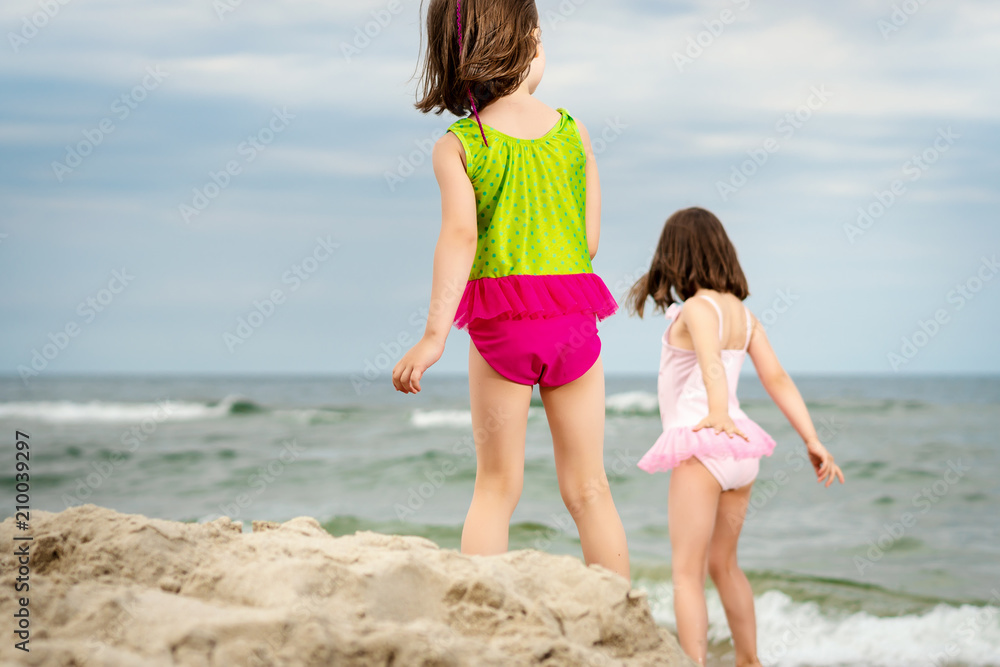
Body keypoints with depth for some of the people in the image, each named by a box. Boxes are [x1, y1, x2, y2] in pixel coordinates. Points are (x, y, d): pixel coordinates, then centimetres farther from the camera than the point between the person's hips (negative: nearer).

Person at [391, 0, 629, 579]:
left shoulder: (456, 146, -3)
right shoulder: (574, 130, 4)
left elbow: (461, 236, -17)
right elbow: (590, 240, 4)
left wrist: (435, 333, -22)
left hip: (501, 323, -1)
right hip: (575, 319, 1)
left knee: (497, 487, 8)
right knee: (588, 488, 9)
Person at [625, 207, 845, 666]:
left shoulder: (697, 308, -10)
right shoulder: (743, 313, 12)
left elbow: (711, 361, -30)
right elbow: (777, 379, 8)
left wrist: (718, 414, -46)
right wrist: (812, 440, 6)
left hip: (702, 447, -8)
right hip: (741, 451, 8)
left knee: (686, 572, -6)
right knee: (724, 563, 24)